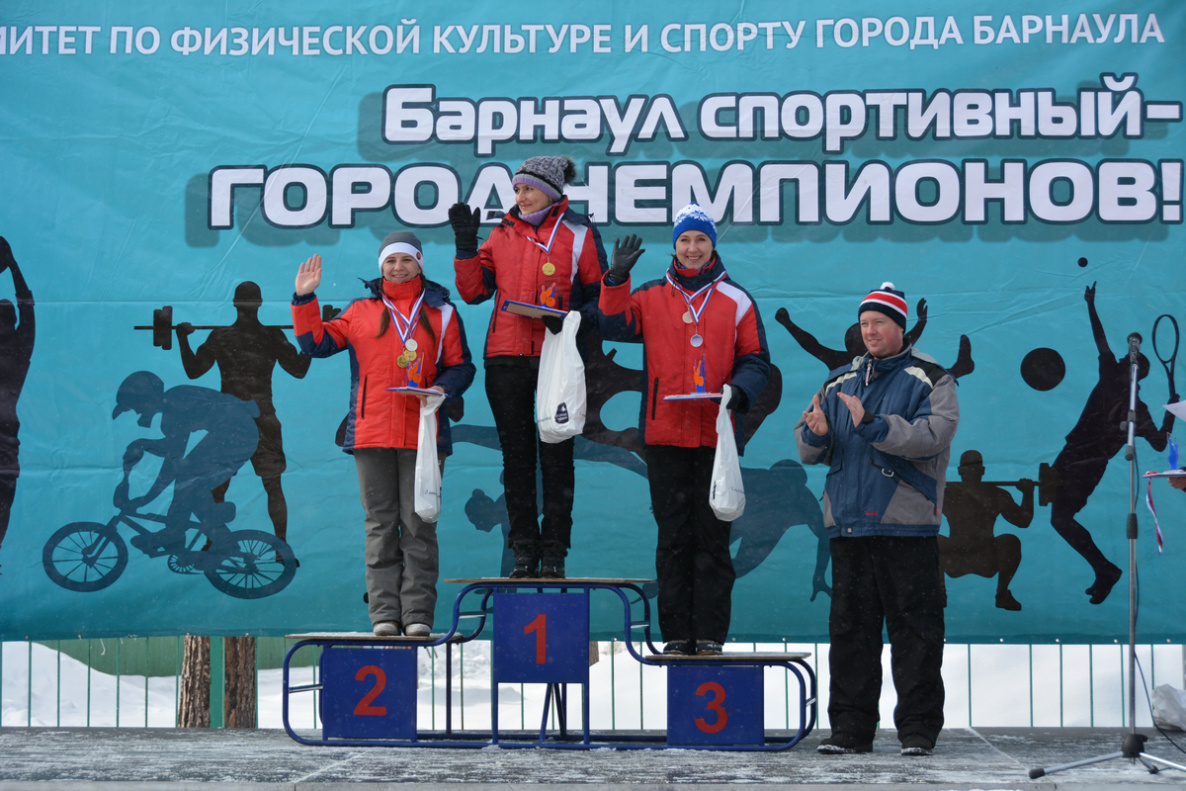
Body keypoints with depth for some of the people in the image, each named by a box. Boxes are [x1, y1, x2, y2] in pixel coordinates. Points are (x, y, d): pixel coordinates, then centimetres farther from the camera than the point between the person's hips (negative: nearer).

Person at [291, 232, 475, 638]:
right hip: (371, 433, 1)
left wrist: (443, 388, -8)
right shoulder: (361, 312, 14)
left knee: (418, 524, -3)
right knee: (380, 525, 1)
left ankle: (418, 613, -2)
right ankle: (384, 613, 2)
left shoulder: (441, 313, 12)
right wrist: (304, 300, 1)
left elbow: (461, 366, 11)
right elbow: (317, 343, 10)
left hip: (423, 433, -1)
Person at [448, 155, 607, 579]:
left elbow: (601, 295, 4)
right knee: (516, 456, 5)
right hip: (506, 356, 3)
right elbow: (474, 291, 8)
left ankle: (554, 551, 4)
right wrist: (466, 245, -2)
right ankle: (524, 551, 10)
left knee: (556, 455, -1)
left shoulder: (578, 233, 4)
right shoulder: (503, 234, 13)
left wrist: (574, 319, -14)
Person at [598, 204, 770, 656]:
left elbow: (755, 359, 8)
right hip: (665, 433, 1)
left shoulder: (736, 301, 9)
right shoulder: (651, 297, 11)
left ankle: (710, 633, 3)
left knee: (713, 534, -1)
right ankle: (677, 633, 8)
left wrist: (740, 389, -11)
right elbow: (615, 326, -3)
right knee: (673, 535, 4)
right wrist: (617, 279, -16)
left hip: (717, 433, -1)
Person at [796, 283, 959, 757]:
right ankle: (850, 729, 11)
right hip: (848, 524, 5)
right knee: (850, 628, 6)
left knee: (914, 629, -4)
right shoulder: (840, 381, 18)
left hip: (906, 526, -5)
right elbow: (809, 450, 16)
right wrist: (815, 434, -8)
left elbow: (932, 435, -15)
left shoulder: (929, 380, 2)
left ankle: (918, 730, 2)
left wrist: (872, 424, -25)